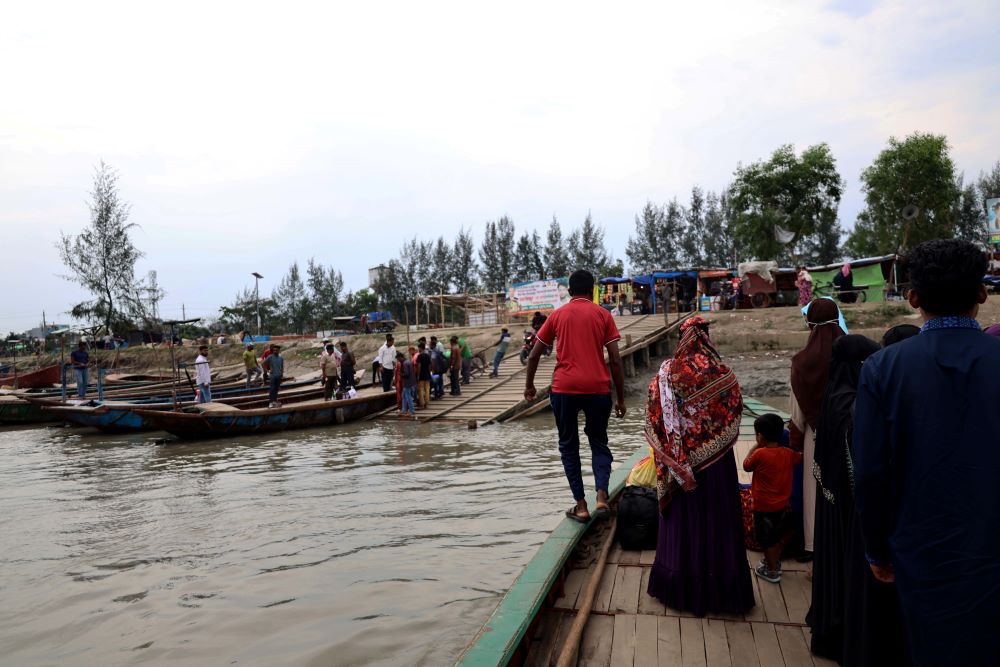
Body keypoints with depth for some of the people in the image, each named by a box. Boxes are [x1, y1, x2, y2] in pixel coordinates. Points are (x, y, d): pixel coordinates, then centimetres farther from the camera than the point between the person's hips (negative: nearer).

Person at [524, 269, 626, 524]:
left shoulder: (557, 315, 10)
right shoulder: (603, 314, 8)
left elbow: (534, 355, 11)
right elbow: (615, 360, 2)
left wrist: (529, 385, 24)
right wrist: (621, 398, 7)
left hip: (564, 388, 0)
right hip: (598, 389, 0)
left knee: (568, 445, 12)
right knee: (599, 442, 15)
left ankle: (581, 506, 9)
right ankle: (602, 497, -4)